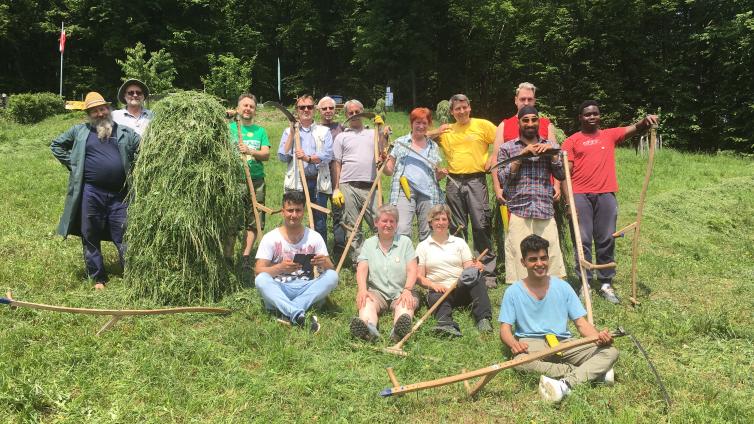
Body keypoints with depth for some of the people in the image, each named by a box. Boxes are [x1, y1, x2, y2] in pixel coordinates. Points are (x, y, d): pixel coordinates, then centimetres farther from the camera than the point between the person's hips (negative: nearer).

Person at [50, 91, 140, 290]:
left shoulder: (124, 132, 7)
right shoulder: (79, 131, 8)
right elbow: (56, 145, 18)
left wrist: (133, 169, 1)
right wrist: (72, 164, 7)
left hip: (119, 193, -1)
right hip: (91, 192, 1)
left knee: (123, 237, 1)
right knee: (91, 237, 8)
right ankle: (98, 278, 20)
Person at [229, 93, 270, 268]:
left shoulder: (260, 131, 13)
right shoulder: (229, 127, 8)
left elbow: (266, 154, 0)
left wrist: (250, 151, -18)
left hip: (256, 180, 2)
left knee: (254, 220, 3)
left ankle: (246, 256, 11)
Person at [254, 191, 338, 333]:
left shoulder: (314, 237, 5)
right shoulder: (270, 238, 0)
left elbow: (330, 269, 1)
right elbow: (258, 271, -8)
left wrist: (324, 264, -24)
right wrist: (280, 268, -28)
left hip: (307, 290, 2)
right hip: (278, 291, -1)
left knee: (332, 276, -24)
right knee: (261, 279, -32)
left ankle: (289, 313, -32)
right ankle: (299, 315, -47)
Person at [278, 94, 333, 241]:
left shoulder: (324, 131, 10)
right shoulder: (288, 131, 13)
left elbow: (327, 155, -5)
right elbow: (283, 156, 1)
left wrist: (308, 158, -18)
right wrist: (292, 133, -3)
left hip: (318, 181, 0)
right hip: (295, 182, 1)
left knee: (320, 221, 3)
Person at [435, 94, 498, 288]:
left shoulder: (482, 125, 2)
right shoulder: (446, 130, 12)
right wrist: (437, 133, 2)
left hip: (476, 180, -4)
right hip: (453, 182, 4)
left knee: (481, 226, -8)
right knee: (457, 228, 8)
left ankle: (488, 273, -1)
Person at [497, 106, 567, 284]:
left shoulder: (550, 146, 16)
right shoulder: (507, 148, 9)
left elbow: (561, 175, 9)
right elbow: (502, 179, -1)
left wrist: (552, 153, -4)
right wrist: (521, 155, -6)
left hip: (546, 212, 2)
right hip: (518, 212, -2)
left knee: (551, 256, -1)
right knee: (519, 258, -6)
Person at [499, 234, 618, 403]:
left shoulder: (562, 287, 6)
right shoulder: (513, 292, 1)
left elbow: (581, 323, 4)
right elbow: (505, 329, -3)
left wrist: (599, 336, -18)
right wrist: (514, 344, -27)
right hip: (531, 345, -2)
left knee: (610, 352, -18)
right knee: (520, 360, -38)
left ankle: (565, 384, -37)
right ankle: (594, 371, -25)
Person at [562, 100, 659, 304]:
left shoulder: (610, 135, 15)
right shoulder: (572, 141, 6)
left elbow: (634, 128, 2)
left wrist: (645, 121, -22)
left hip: (606, 195, 3)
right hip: (580, 195, -2)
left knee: (606, 241, 6)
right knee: (582, 241, 0)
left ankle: (606, 284, 14)